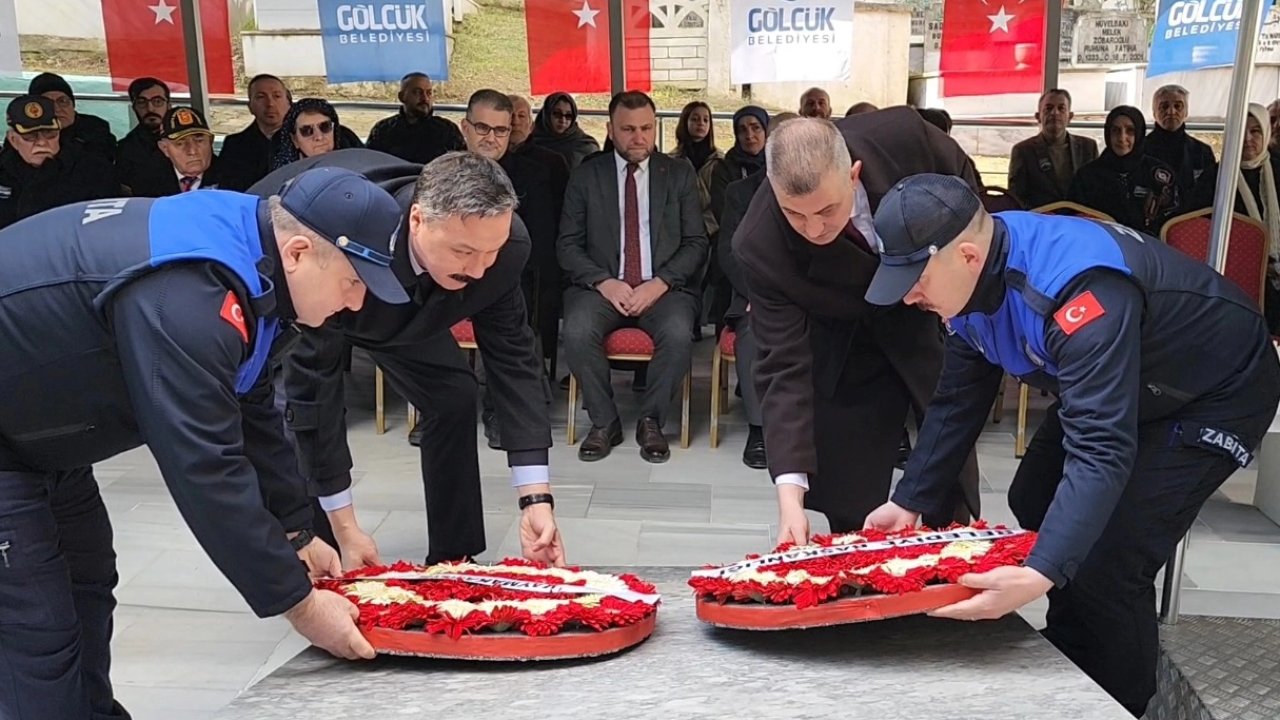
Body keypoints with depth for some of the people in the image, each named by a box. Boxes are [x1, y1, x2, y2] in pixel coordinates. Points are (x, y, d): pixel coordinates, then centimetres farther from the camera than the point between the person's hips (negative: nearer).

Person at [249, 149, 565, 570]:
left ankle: (454, 561, 11)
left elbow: (513, 361, -24)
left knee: (454, 396, -6)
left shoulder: (505, 245, -32)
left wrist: (536, 500, -29)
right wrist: (343, 527, -32)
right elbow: (312, 384, -37)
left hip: (394, 303, 4)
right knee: (292, 410, -24)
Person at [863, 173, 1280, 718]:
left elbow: (1101, 452, -44)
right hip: (1120, 385, 9)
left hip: (1221, 390, -9)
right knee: (1033, 504, 12)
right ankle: (1069, 659, 34)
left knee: (1107, 565, -15)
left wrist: (1041, 573, -52)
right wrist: (910, 501, -9)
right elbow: (957, 404, -4)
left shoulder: (1078, 289, -40)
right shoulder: (972, 276, -12)